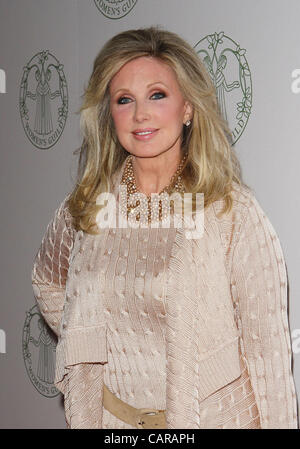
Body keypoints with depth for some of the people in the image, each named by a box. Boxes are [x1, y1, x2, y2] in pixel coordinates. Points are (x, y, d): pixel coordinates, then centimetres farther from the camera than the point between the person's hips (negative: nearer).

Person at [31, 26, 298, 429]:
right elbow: (47, 283, 17)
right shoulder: (86, 207, -3)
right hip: (111, 414, 4)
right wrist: (82, 346, 8)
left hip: (214, 414, -3)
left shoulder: (233, 210, -15)